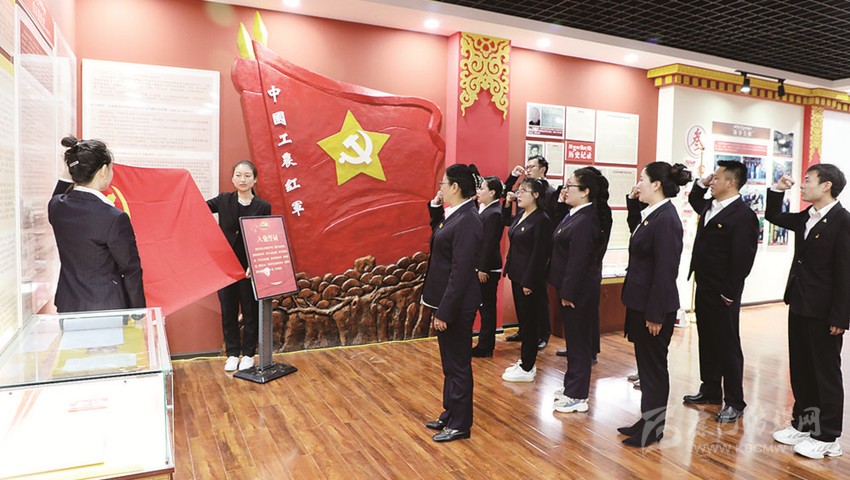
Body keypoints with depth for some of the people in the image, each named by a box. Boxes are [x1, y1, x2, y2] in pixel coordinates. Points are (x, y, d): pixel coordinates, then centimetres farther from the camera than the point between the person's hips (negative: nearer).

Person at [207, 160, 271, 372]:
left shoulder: (263, 207, -4)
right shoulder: (223, 200, 2)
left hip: (250, 267, -2)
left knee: (250, 312, 9)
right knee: (228, 311, 10)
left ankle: (248, 354, 24)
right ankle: (232, 353, 25)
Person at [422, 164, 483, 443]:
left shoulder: (467, 221, -21)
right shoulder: (454, 215, 7)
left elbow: (461, 272, -23)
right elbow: (439, 234, 26)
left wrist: (444, 312, -21)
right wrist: (435, 208, 10)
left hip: (457, 304, -10)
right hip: (446, 300, 10)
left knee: (457, 364, 5)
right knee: (450, 363, 20)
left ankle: (460, 425, 20)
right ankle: (450, 414, 35)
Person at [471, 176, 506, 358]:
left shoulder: (494, 213, -19)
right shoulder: (484, 209, 10)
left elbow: (490, 244, -22)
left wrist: (483, 269, -21)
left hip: (488, 269, -9)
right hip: (483, 266, 9)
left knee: (487, 307, 1)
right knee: (485, 307, 17)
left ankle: (485, 347, 13)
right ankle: (485, 344, 28)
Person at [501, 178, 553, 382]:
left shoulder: (541, 220, -15)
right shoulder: (520, 216, 9)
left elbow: (539, 254, -19)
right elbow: (506, 221, 33)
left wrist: (529, 282, -20)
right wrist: (507, 203, 16)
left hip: (529, 279, -9)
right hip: (517, 275, 9)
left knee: (529, 322, 1)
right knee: (522, 320, 17)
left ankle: (527, 369, 12)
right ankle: (525, 361, 29)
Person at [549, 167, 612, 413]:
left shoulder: (585, 222, -22)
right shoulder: (576, 215, 9)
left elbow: (578, 261, -23)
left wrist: (568, 293, -21)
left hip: (579, 291, -10)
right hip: (572, 288, 10)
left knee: (578, 340, 1)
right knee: (574, 338, 19)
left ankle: (577, 396, 14)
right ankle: (571, 385, 33)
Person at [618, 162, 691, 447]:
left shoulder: (666, 219, -20)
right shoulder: (651, 214, 7)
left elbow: (666, 271, -21)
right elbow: (635, 230, 30)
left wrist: (655, 314, -19)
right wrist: (633, 202, 14)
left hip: (654, 307, -9)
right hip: (641, 302, 9)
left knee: (653, 365, 5)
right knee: (646, 363, 17)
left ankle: (653, 428, 21)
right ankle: (647, 421, 31)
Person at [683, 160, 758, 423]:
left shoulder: (744, 215, -17)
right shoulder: (710, 206, 9)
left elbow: (742, 259, -20)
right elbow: (693, 200, 33)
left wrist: (729, 293, -19)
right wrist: (701, 182, 14)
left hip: (722, 294, -9)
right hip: (703, 288, 9)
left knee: (728, 346, 2)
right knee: (707, 342, 17)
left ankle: (734, 403, 15)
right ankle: (710, 390, 31)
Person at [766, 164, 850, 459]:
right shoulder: (806, 218, 8)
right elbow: (774, 217, 26)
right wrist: (777, 189, 10)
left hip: (824, 313, -8)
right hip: (799, 307, 8)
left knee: (826, 373, 5)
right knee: (800, 370, 16)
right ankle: (803, 424, 30)